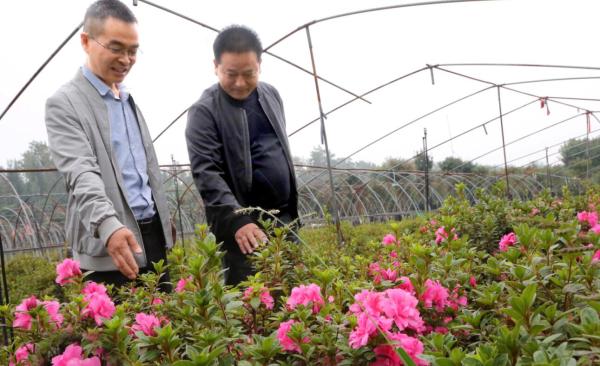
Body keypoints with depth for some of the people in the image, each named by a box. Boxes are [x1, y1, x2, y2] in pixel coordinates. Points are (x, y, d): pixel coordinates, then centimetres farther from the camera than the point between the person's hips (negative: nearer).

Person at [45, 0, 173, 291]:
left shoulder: (128, 100, 16)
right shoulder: (64, 103, -8)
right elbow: (81, 172, -21)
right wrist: (109, 226, -36)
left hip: (152, 234, 7)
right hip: (108, 249, -7)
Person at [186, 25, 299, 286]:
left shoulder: (271, 94, 10)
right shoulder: (204, 111, -10)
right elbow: (207, 174, -17)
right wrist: (238, 220, -28)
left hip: (283, 217, 6)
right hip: (241, 224, -6)